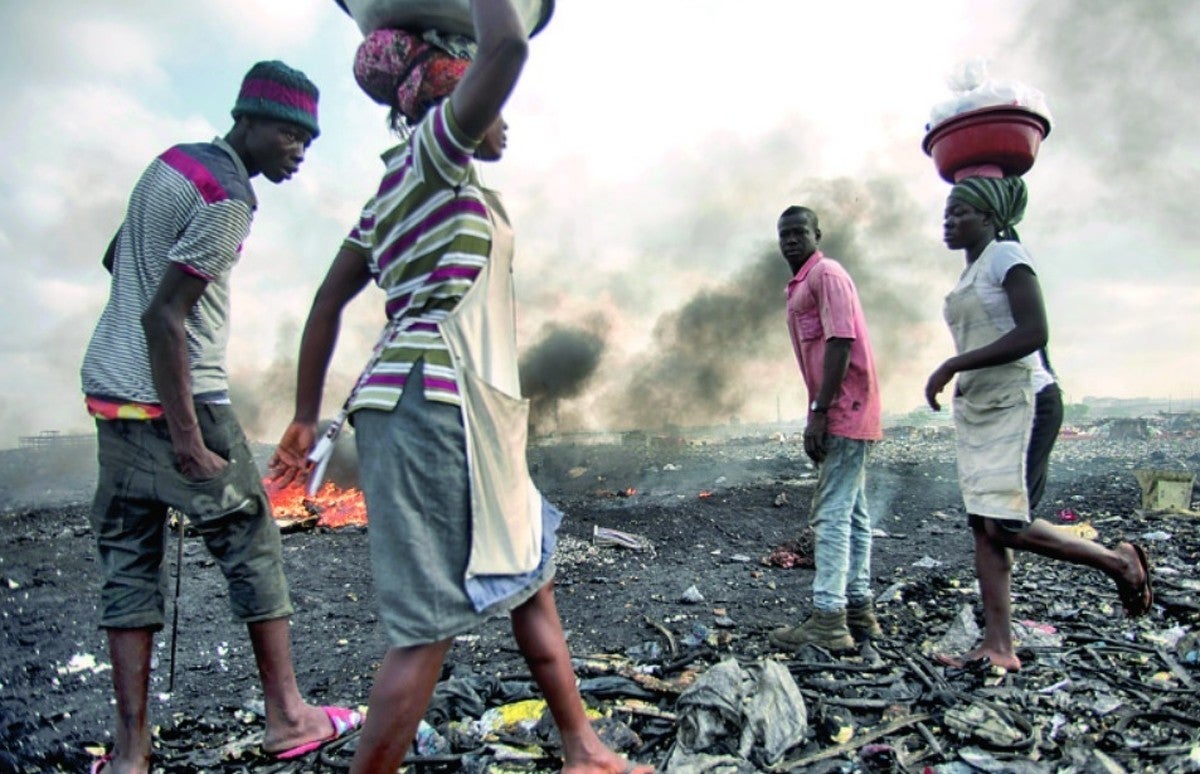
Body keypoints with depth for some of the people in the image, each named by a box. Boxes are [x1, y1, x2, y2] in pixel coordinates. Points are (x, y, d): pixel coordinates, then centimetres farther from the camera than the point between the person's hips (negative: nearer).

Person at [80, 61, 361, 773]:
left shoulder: (170, 162, 13)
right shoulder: (227, 200, -16)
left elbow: (114, 259, 24)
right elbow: (163, 318, -22)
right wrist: (188, 438, -20)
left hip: (109, 388, 9)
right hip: (177, 400, -9)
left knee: (130, 559, 9)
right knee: (252, 542, 4)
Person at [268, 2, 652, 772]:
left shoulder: (400, 189, 22)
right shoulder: (430, 149, -2)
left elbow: (327, 304, 21)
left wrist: (306, 417, 22)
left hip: (455, 411, 10)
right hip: (435, 406, -10)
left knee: (531, 579, 17)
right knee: (429, 625, -6)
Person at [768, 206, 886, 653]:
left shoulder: (826, 274, -8)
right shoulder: (801, 287, 22)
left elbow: (841, 341, -19)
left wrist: (818, 412, -22)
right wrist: (818, 414, 19)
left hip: (843, 412, -11)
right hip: (843, 415, 11)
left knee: (831, 515, -10)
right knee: (851, 514, 12)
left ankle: (828, 621, -7)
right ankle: (859, 610, 19)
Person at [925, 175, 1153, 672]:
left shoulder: (1007, 255, -8)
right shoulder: (969, 273, 19)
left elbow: (1033, 334, -20)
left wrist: (952, 366, -21)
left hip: (1021, 404, -9)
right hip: (977, 409, 9)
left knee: (1006, 526, -13)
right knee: (984, 528, 3)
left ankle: (1119, 561, 10)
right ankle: (998, 648, 6)